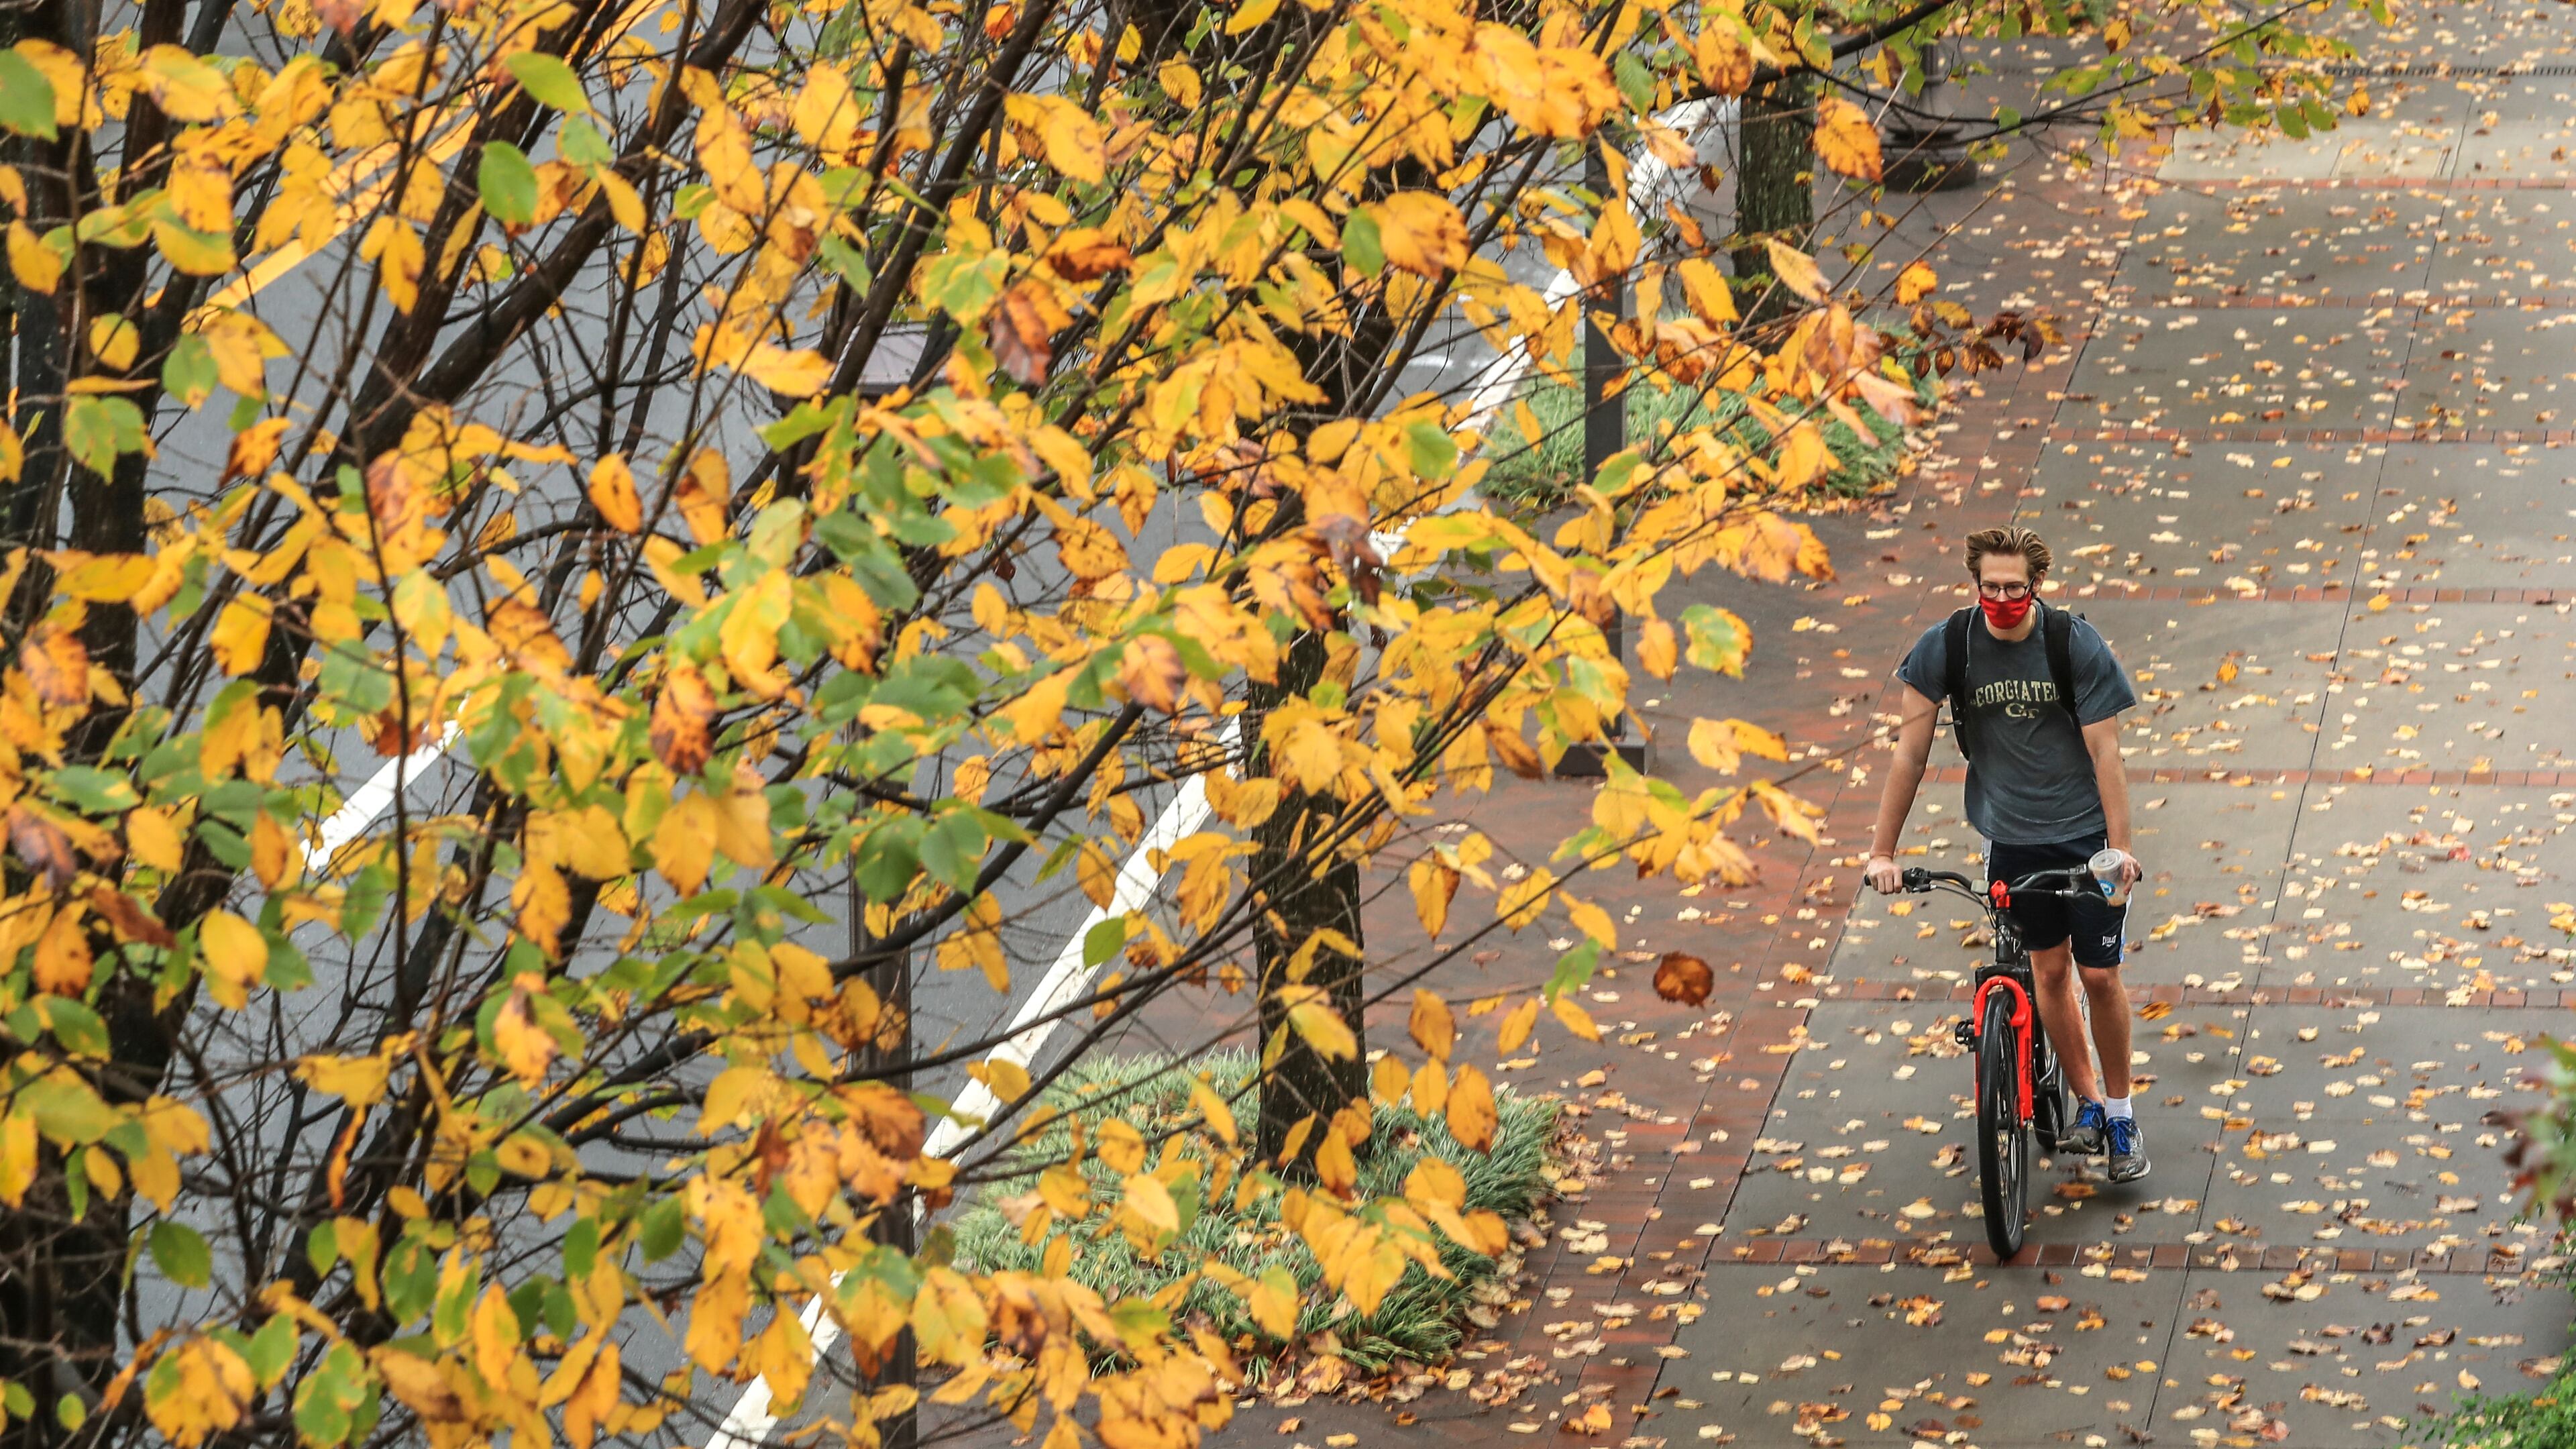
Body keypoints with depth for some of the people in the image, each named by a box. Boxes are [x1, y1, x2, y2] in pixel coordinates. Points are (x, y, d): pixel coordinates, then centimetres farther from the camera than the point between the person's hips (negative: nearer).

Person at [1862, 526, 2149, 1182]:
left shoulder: (2075, 643, -15)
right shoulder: (1947, 645, -11)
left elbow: (2104, 751, -12)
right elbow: (1911, 751, -6)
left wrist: (2120, 848, -17)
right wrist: (1882, 851, -7)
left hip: (2086, 832, -2)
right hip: (2013, 835, 2)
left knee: (2100, 976, 0)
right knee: (2049, 970, 7)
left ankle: (2120, 1113, 16)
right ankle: (2088, 1105, 22)